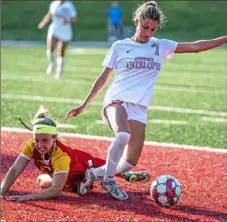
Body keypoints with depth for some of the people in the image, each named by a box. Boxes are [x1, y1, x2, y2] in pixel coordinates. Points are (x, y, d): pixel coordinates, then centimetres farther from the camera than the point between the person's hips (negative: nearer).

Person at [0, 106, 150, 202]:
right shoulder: (32, 146, -34)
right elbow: (15, 170, -36)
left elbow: (56, 190, -55)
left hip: (85, 165, -6)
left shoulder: (61, 154, -49)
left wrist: (29, 197, -68)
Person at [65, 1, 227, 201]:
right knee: (123, 135, -35)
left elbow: (196, 46, 9)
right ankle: (109, 180, -13)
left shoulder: (161, 46, 12)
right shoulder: (119, 47, 7)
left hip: (139, 109, 3)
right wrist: (84, 105, 13)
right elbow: (103, 78, 13)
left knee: (130, 162, -7)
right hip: (116, 100, -3)